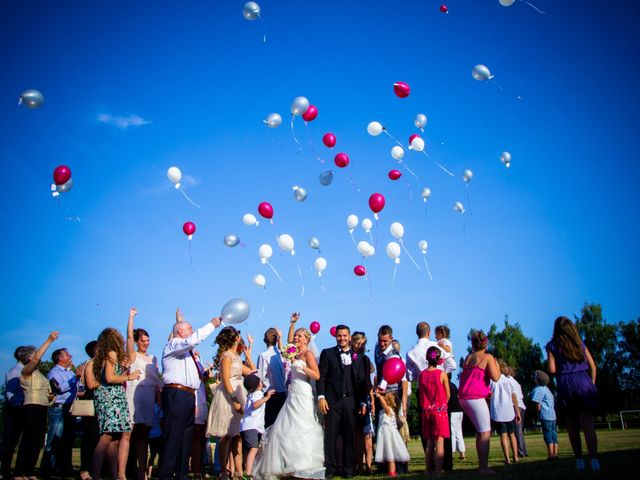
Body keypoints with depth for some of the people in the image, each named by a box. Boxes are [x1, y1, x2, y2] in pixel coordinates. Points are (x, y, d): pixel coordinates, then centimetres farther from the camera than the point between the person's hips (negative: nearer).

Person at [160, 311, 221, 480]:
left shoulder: (186, 351, 27)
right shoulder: (173, 344, -2)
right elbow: (192, 339, -22)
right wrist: (212, 324, -15)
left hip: (188, 396, 10)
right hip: (176, 395, -10)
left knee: (186, 436, 10)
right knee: (173, 436, -10)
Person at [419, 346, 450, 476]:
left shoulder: (422, 374, 1)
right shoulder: (442, 374, -8)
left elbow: (421, 394, 9)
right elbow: (448, 395, -1)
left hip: (426, 411, 4)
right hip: (440, 410, -4)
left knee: (429, 442, 12)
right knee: (439, 441, -2)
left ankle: (429, 470, 15)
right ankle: (438, 471, -5)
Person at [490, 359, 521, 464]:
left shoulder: (492, 380, -2)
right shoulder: (508, 380, 7)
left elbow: (489, 395, -7)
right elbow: (514, 398, 5)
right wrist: (518, 412, 10)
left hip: (497, 412, -3)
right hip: (509, 412, 3)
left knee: (503, 435, -3)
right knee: (512, 434, 15)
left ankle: (507, 459, -9)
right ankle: (515, 457, 13)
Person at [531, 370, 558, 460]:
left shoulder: (538, 389, -14)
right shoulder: (545, 388, 14)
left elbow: (538, 404, -17)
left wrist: (538, 414, -3)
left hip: (545, 415, -8)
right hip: (552, 414, 9)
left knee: (547, 434, -4)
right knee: (553, 433, 9)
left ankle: (551, 454, -3)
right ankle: (555, 453, 13)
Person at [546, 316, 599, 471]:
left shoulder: (552, 345, 3)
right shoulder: (580, 343, 12)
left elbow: (552, 370, -5)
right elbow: (592, 366, 10)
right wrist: (592, 383, 16)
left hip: (565, 384, -1)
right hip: (583, 381, 2)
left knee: (572, 425, 6)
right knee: (587, 423, -5)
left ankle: (579, 461, 6)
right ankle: (594, 460, -15)